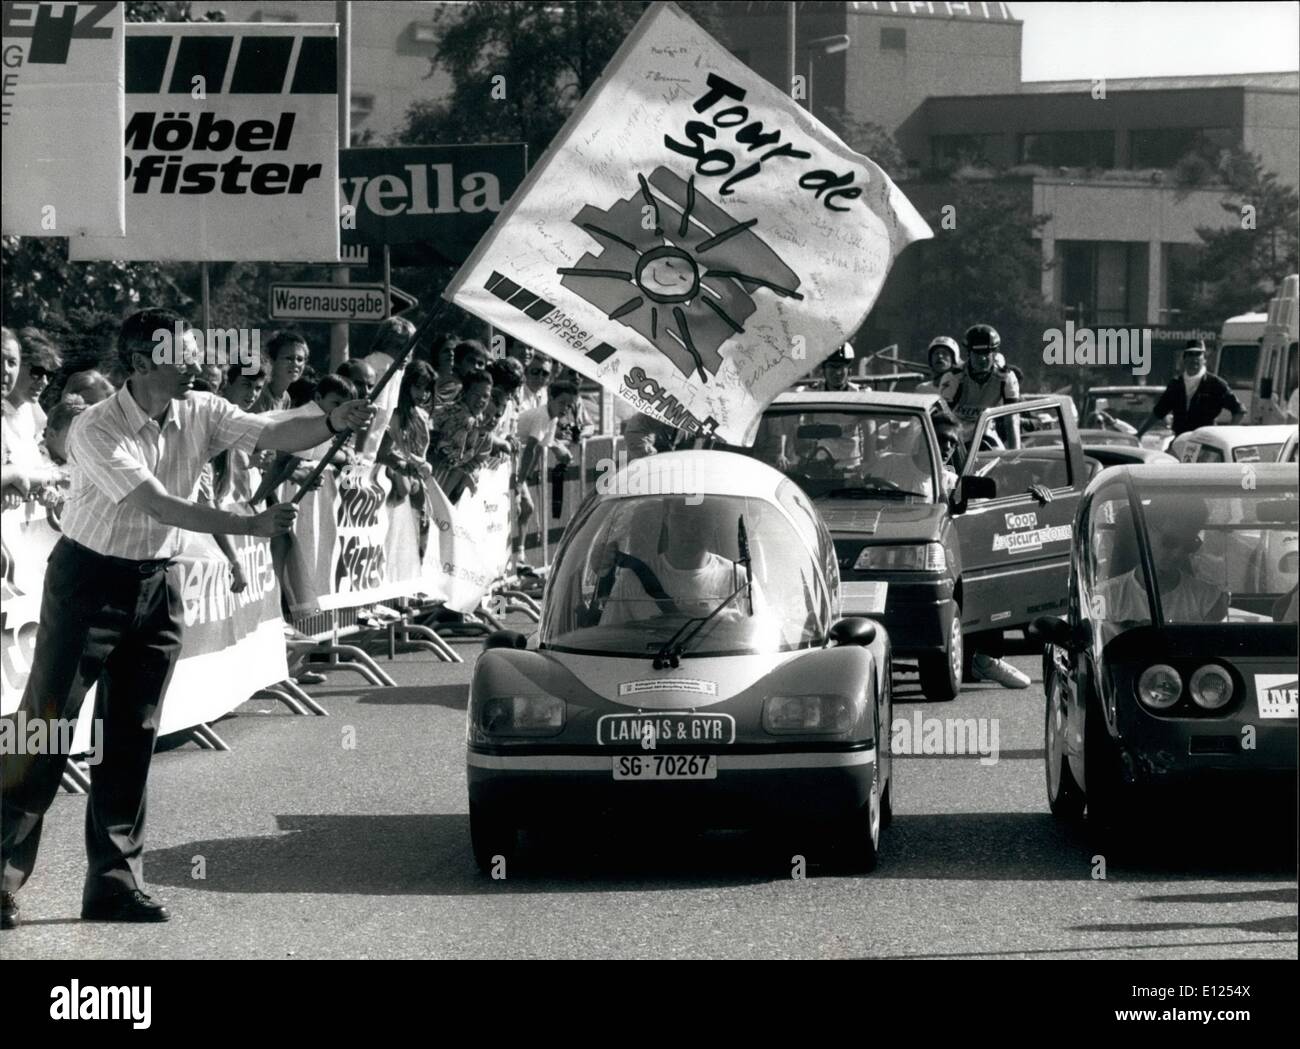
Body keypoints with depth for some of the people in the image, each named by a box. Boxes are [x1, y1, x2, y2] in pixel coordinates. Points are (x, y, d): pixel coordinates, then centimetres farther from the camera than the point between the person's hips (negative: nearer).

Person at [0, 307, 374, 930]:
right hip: (89, 581, -6)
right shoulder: (97, 431, -20)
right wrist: (252, 525, -32)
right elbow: (161, 506, -27)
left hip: (157, 585, 6)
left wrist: (335, 424, -28)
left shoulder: (200, 416, -2)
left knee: (131, 740, 6)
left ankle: (114, 882, 11)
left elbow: (273, 434, -8)